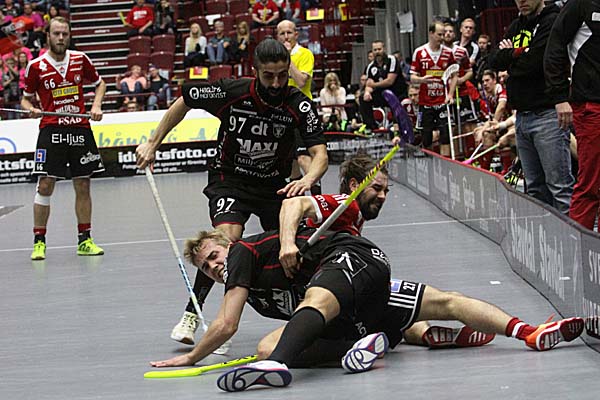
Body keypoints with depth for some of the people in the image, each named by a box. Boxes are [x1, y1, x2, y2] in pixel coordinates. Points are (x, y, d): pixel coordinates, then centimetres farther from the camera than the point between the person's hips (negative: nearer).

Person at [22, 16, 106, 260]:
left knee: (83, 186, 5)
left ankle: (84, 240, 14)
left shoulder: (80, 60, 4)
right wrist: (31, 109, -12)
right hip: (51, 130, -3)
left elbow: (99, 84, 19)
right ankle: (39, 242, 0)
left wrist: (96, 106, 3)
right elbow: (26, 98, 10)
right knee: (45, 185, -8)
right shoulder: (36, 66, -2)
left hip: (80, 129, 3)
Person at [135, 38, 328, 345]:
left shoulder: (299, 105, -20)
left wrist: (308, 179, -48)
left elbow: (320, 153, -25)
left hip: (275, 184, 3)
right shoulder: (230, 93, -21)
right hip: (230, 179, -2)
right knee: (227, 238, -27)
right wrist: (153, 144, 0)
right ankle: (191, 315, -16)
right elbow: (184, 101, -3)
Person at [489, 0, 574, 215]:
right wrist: (517, 53, -7)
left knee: (559, 185, -12)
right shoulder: (517, 26, 18)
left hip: (547, 115, -8)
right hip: (522, 115, 8)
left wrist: (509, 57, 2)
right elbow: (494, 60, 11)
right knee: (535, 188, 9)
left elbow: (533, 63, -17)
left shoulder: (552, 22, -7)